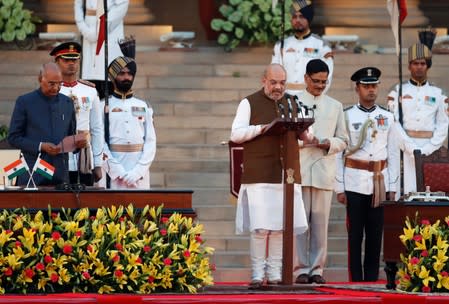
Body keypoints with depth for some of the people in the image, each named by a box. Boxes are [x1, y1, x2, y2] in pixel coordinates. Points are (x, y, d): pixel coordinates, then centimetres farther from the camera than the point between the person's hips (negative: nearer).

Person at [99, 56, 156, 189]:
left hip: (140, 173, 3)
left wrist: (138, 171, -7)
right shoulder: (104, 107, 4)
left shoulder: (143, 107, 12)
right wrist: (118, 171, -12)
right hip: (113, 173, -3)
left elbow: (150, 142, 7)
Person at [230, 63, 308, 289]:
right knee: (260, 227, -9)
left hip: (287, 174, 4)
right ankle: (257, 274, -2)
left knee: (281, 226, 2)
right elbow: (236, 134, -3)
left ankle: (275, 273, 9)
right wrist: (262, 128, -15)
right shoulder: (250, 103, 5)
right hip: (259, 175, -4)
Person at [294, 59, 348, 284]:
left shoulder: (335, 107, 15)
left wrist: (329, 144, -7)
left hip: (324, 172, 2)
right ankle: (301, 269, -1)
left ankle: (317, 269, 5)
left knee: (320, 222, 1)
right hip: (299, 170, -2)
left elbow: (343, 140, 14)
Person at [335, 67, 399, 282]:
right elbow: (338, 154, 0)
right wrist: (339, 188, -4)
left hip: (380, 182, 2)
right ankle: (355, 282, 2)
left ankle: (372, 281, 10)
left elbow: (393, 154, 11)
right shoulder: (346, 117, 1)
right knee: (355, 235, -1)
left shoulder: (387, 118, 9)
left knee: (375, 235, 4)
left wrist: (393, 187, 6)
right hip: (355, 183, -2)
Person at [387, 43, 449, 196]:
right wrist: (411, 149, -12)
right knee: (406, 192, -9)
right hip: (405, 151, -1)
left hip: (430, 150, 1)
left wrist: (428, 149, -7)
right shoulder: (398, 91, 6)